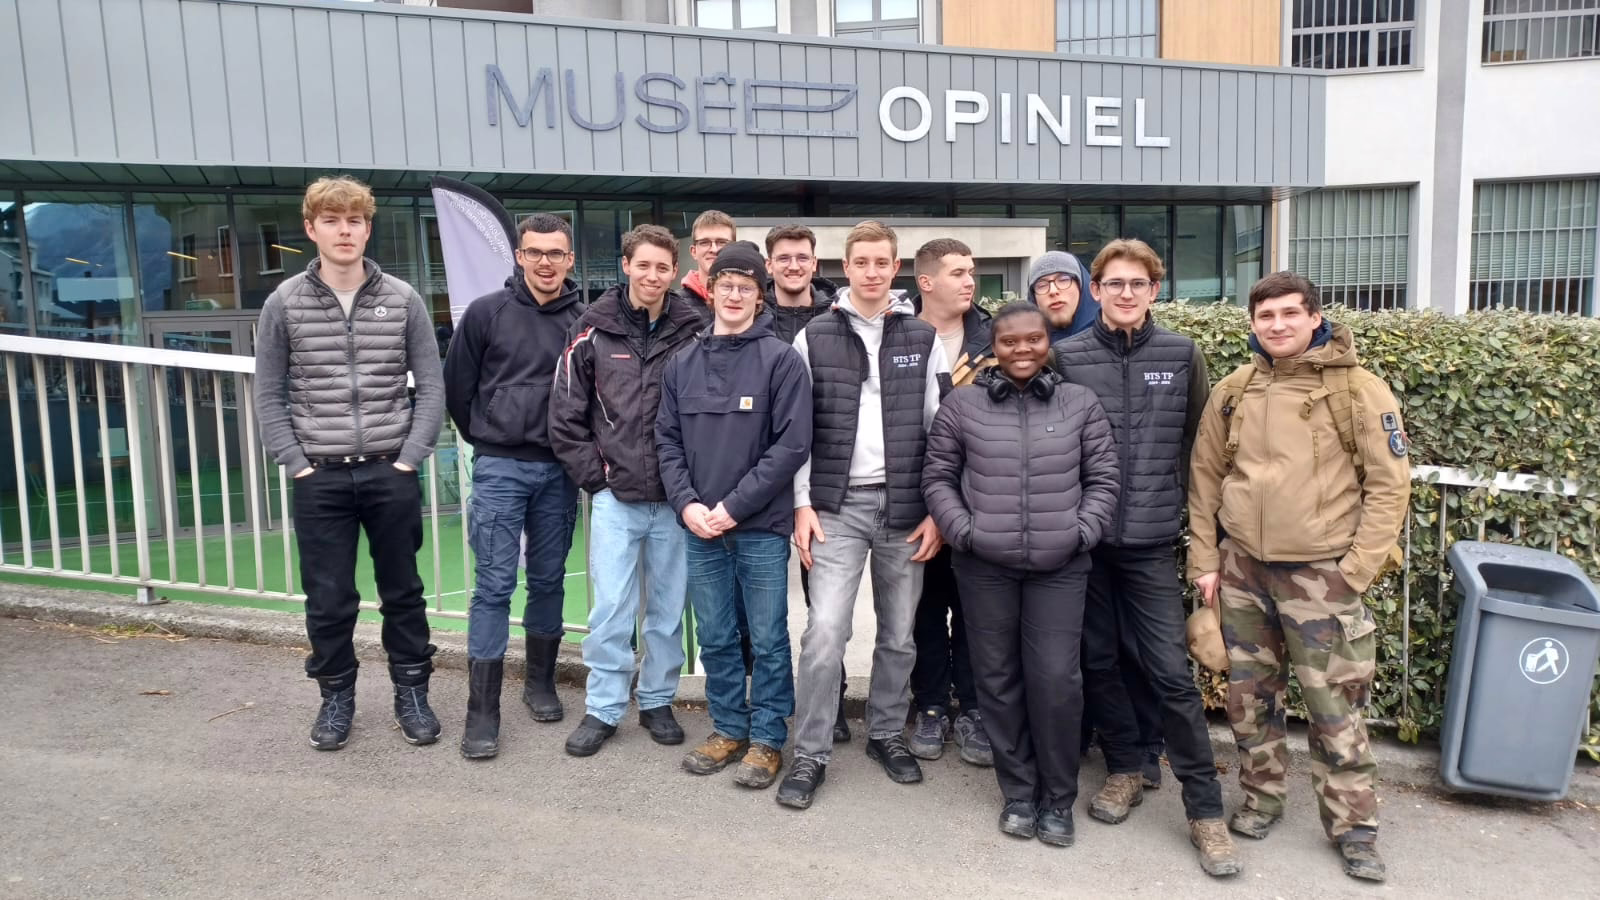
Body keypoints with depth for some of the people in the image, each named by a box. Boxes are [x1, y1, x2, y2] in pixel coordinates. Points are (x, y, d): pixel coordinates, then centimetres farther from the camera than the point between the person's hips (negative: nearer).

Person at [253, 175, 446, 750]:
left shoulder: (402, 300, 1)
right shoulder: (285, 303, 1)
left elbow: (431, 387, 1)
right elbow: (269, 396, 4)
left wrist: (409, 458, -6)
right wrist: (297, 464, -5)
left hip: (391, 473, 0)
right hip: (320, 477, 0)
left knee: (402, 592, 10)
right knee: (328, 599, 8)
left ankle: (412, 693, 25)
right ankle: (336, 696, 27)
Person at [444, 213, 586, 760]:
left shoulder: (584, 321, 1)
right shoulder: (487, 313, -2)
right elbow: (457, 387, 5)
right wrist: (487, 440, 10)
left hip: (559, 471, 2)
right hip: (500, 469, -2)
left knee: (549, 581, 11)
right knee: (494, 586, -2)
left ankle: (540, 683, 29)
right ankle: (482, 712, 4)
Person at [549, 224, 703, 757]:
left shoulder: (693, 331, -1)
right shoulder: (594, 330, 0)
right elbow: (565, 414, 2)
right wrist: (594, 476, -2)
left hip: (675, 498, 1)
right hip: (615, 495, 0)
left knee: (668, 607, 11)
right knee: (611, 607, 2)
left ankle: (657, 702, 27)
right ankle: (603, 708, 17)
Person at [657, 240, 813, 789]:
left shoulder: (781, 359, -6)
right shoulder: (684, 363, 9)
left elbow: (792, 444, -11)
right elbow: (668, 439, 9)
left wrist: (734, 506, -14)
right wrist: (687, 504, -6)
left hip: (762, 527, -4)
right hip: (700, 527, 4)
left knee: (767, 640, 6)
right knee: (715, 638, 14)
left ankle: (768, 739, 20)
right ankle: (729, 729, 29)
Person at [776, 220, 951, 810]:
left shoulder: (923, 338, 6)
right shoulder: (814, 337, 3)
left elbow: (939, 430, 5)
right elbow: (799, 429, 3)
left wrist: (937, 511, 0)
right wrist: (802, 505, -4)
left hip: (904, 507, 2)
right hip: (837, 505, -2)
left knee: (899, 635, 10)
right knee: (824, 632, -9)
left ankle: (886, 735, 29)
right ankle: (810, 755, 5)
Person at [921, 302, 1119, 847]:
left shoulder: (1081, 404, 6)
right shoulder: (962, 405, 3)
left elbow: (1102, 478, 8)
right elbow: (938, 477, 6)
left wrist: (1083, 531, -4)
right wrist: (963, 530, -5)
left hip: (1060, 567, 0)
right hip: (985, 566, 1)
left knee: (1056, 679, -3)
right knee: (998, 678, 8)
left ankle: (1058, 797, 18)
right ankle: (1018, 792, 25)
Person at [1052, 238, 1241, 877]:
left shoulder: (1182, 356, 1)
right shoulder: (1067, 357, -1)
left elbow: (1197, 444, 8)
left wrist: (1194, 517, 8)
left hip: (1151, 541, -1)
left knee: (1171, 671, -2)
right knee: (1098, 661, 12)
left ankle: (1205, 808, 9)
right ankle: (1125, 769, 32)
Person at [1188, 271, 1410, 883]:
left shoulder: (1359, 391, -5)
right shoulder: (1233, 392, 5)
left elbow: (1389, 484, -5)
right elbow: (1205, 479, 10)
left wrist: (1356, 571, -10)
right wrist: (1205, 560, 5)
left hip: (1321, 574, -3)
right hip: (1242, 570, 4)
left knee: (1335, 707, 2)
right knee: (1249, 697, 13)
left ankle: (1354, 826, 19)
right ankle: (1262, 798, 31)